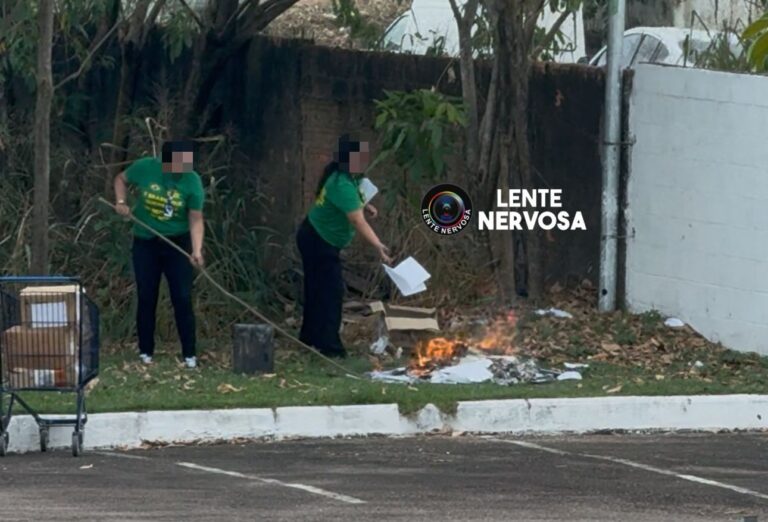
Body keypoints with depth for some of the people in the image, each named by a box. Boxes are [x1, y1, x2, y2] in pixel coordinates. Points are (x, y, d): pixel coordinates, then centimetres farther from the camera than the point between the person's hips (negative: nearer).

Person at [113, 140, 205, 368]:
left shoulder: (192, 181, -14)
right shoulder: (145, 169, -12)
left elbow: (196, 219, -14)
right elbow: (121, 179, 8)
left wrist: (197, 250, -26)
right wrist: (121, 201, -10)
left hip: (177, 244, -1)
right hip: (146, 244, 1)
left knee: (183, 298, -4)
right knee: (146, 298, 5)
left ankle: (189, 354, 1)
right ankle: (145, 352, 16)